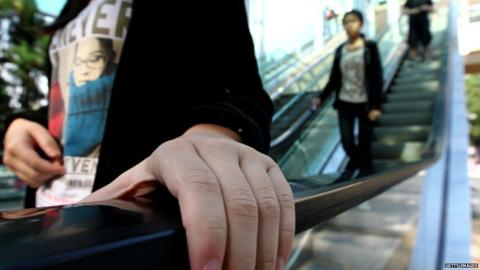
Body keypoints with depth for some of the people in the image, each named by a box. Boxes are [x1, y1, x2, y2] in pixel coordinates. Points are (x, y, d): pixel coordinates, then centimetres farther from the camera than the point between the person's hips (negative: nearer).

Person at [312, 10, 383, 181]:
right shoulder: (340, 50, 6)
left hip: (364, 103, -3)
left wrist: (376, 105, -13)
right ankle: (354, 164, 34)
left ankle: (365, 171, 23)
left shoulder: (369, 47, -3)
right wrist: (321, 98, -1)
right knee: (346, 141, 4)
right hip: (344, 102, 3)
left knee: (364, 141, 3)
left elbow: (377, 78, -6)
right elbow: (334, 79, 9)